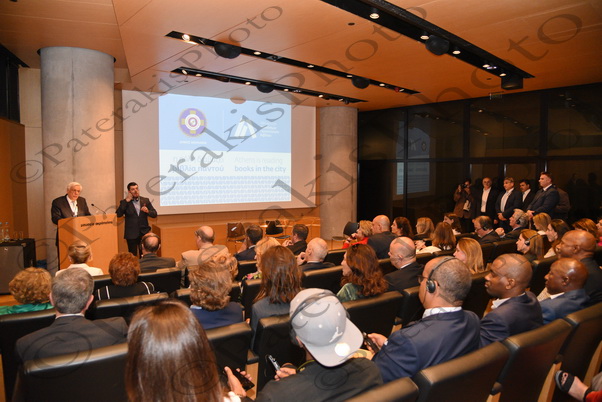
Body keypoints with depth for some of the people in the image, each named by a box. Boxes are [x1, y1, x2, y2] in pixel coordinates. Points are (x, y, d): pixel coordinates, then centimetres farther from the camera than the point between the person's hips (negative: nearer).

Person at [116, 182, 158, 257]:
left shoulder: (145, 200, 7)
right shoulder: (124, 202, 2)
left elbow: (154, 214, 5)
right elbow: (118, 214, -13)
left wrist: (147, 211, -17)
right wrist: (126, 201, -14)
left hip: (144, 233, 2)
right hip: (131, 234, -2)